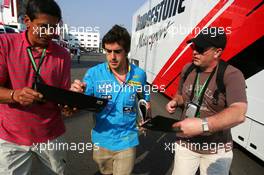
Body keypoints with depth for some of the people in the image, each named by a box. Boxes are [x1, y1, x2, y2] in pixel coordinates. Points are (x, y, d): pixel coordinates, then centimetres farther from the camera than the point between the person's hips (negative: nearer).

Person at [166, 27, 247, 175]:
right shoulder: (187, 69, -2)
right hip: (185, 144, 4)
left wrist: (202, 125, -42)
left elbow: (239, 114, -31)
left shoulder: (232, 75, -19)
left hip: (216, 150, -4)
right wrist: (175, 102, -8)